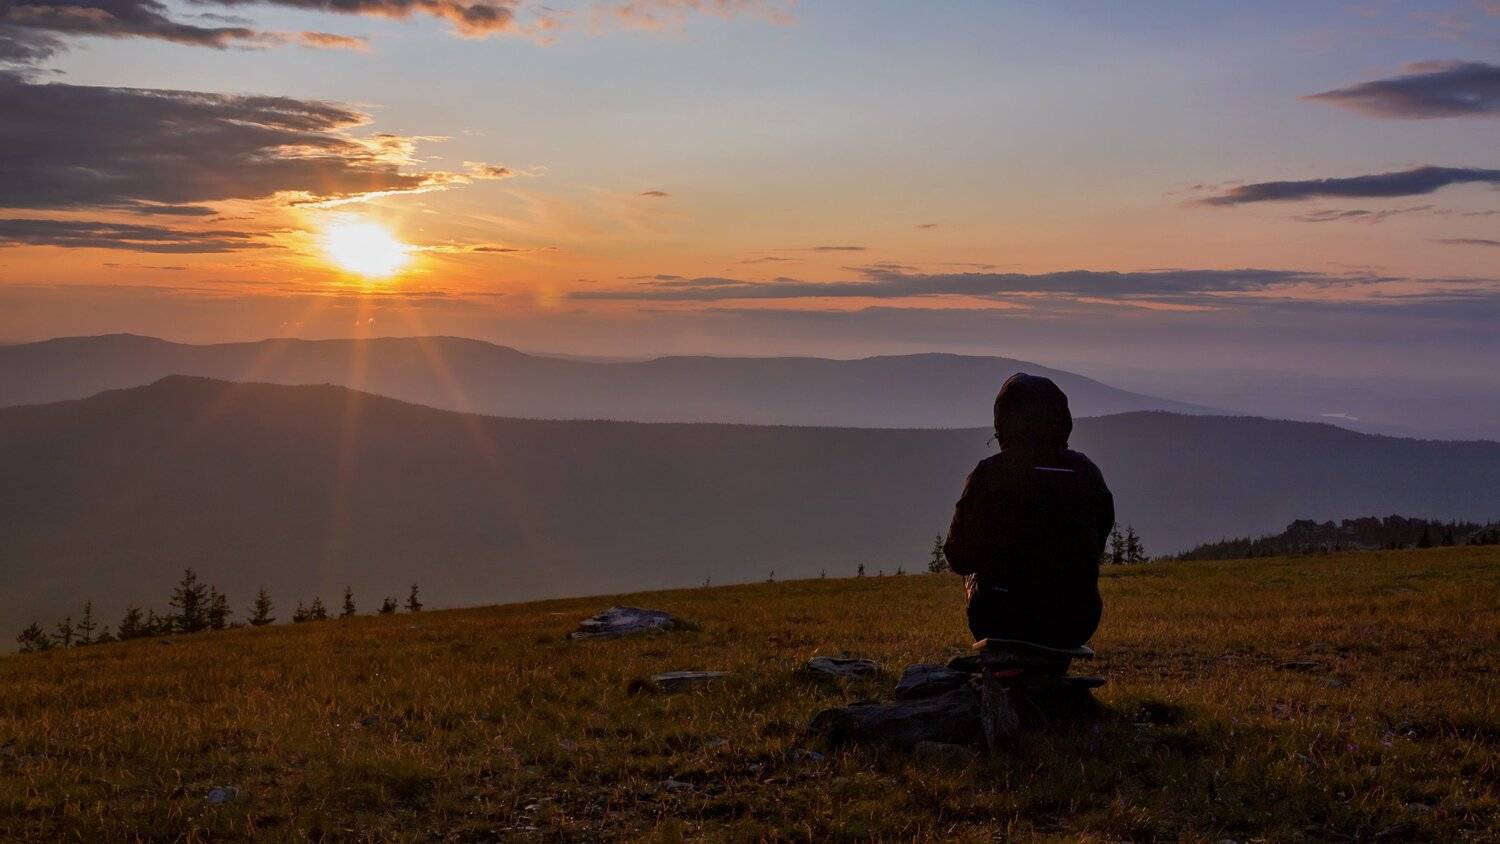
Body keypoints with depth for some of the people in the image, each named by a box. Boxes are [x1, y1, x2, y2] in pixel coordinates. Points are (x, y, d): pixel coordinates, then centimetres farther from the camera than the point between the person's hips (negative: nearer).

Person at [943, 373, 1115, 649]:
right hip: (1076, 624, 3)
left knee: (975, 577, 28)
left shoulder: (988, 473, -11)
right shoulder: (1087, 472, -2)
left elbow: (960, 558, -3)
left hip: (1004, 622, -2)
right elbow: (1096, 550, 10)